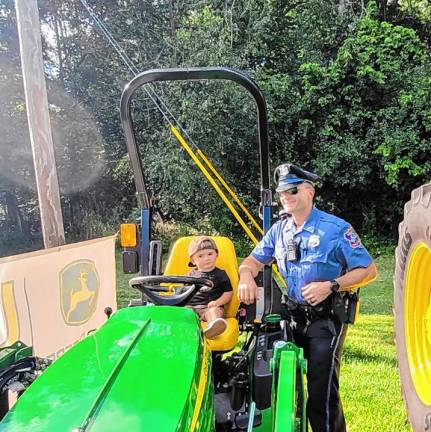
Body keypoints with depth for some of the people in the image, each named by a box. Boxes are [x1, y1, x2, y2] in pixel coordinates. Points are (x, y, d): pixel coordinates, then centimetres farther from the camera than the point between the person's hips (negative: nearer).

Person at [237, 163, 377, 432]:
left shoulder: (335, 228, -10)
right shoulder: (279, 230, 6)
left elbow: (369, 269, -9)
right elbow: (254, 260, 10)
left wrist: (330, 286, -22)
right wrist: (246, 277, -14)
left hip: (326, 318, -5)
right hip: (292, 316, 6)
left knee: (321, 388, -10)